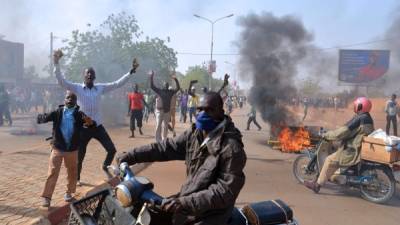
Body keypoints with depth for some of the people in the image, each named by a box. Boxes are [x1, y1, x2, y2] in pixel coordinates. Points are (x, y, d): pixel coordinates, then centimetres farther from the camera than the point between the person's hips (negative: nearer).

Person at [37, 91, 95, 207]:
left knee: (72, 172, 13)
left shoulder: (79, 114, -5)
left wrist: (90, 122, -36)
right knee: (52, 172, 0)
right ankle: (46, 196, 9)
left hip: (72, 149, 1)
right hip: (57, 148, -1)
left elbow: (91, 124, -12)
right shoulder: (57, 112, -5)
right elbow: (43, 118, -9)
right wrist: (42, 117, -33)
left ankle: (68, 192, 32)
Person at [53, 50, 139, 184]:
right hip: (83, 128, -2)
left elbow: (118, 84, 5)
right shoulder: (77, 88, -3)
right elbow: (61, 81, -13)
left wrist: (131, 71, 0)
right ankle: (77, 178, 33)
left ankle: (105, 167, 28)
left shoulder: (101, 88, 5)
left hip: (98, 126, 3)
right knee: (80, 155, 8)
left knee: (112, 149, -1)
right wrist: (56, 63, -24)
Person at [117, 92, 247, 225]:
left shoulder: (232, 147, -23)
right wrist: (130, 156, -3)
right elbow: (165, 148, 3)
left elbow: (226, 189, -26)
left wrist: (186, 203, -33)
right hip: (189, 196, 7)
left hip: (210, 214, -7)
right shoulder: (194, 134, 0)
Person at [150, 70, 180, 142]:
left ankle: (164, 139, 20)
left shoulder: (171, 92, 7)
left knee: (166, 126, 10)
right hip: (160, 110, -3)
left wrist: (176, 80, 0)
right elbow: (152, 86, -4)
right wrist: (151, 77, -9)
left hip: (167, 111, 3)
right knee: (158, 125, -7)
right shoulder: (159, 91, 1)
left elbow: (178, 88, 8)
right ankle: (158, 140, -4)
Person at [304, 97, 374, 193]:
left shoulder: (359, 119, -21)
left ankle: (317, 185, -7)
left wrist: (326, 135, -13)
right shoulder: (367, 118, 11)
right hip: (363, 148, 10)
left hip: (354, 151, -10)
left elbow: (343, 132, -23)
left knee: (330, 160, -10)